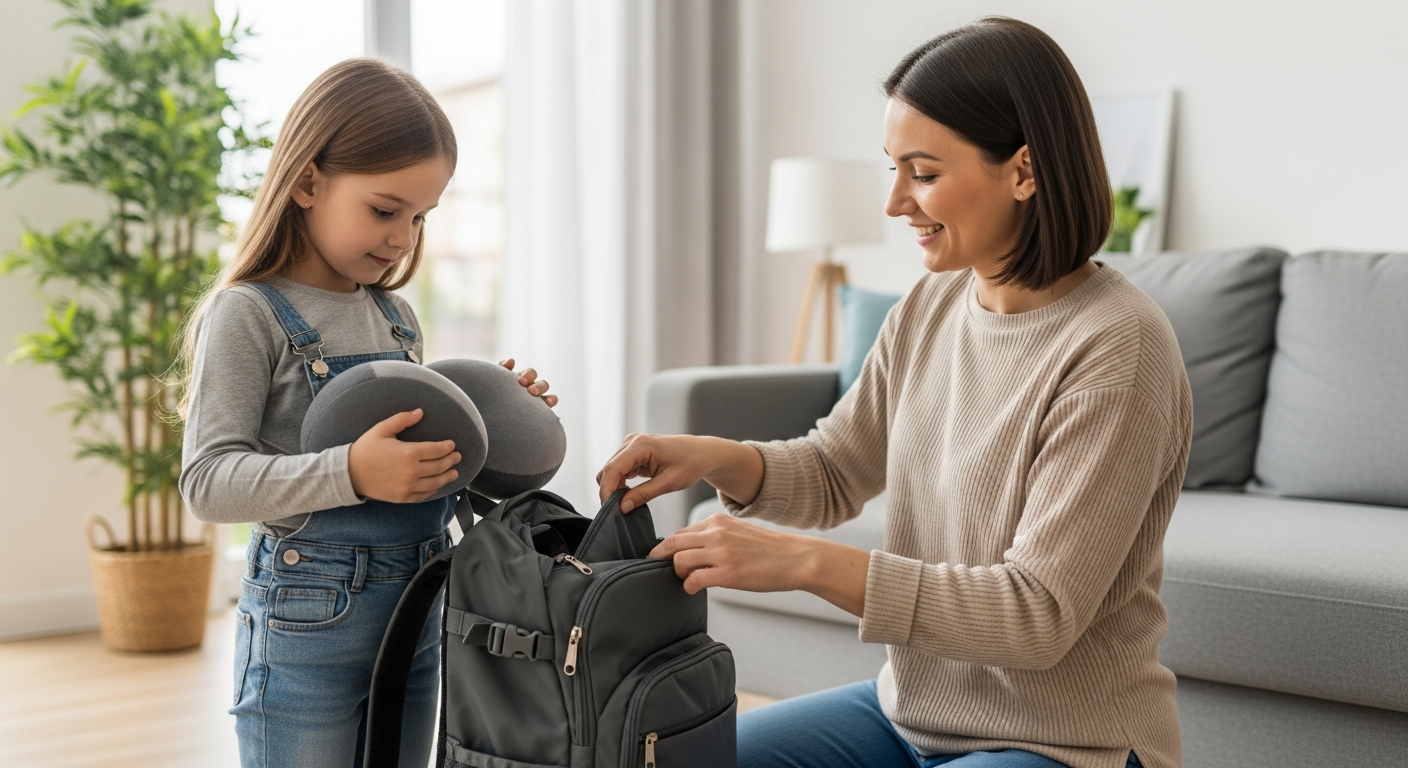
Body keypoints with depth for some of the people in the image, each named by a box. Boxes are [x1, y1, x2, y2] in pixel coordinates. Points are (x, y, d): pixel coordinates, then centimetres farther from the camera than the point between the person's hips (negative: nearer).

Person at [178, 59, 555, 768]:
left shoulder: (396, 317, 11)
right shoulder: (247, 315, -11)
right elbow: (208, 481, -19)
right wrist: (350, 472, -32)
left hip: (416, 615, 7)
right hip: (307, 628, -7)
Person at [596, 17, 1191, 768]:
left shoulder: (1117, 348, -22)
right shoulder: (931, 306, 0)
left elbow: (1039, 615, -24)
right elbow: (837, 473, 10)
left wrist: (804, 562, -28)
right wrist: (719, 459, -10)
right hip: (913, 706, 7)